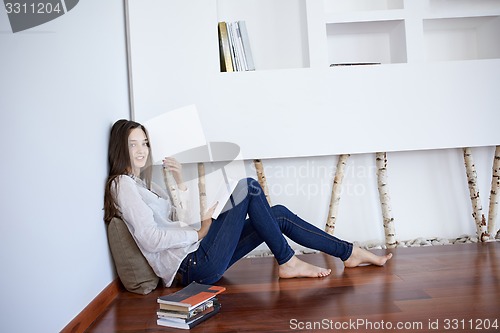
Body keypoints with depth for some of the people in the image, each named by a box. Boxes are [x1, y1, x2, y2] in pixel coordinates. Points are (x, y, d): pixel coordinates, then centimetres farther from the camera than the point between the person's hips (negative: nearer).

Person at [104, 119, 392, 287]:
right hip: (193, 266, -9)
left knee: (278, 214, 5)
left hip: (197, 260, 9)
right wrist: (199, 233, -10)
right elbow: (151, 238, -20)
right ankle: (287, 262, -3)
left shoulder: (142, 183, 20)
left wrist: (181, 186, 3)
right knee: (248, 186, -13)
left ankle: (350, 253, 13)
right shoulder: (123, 184, -8)